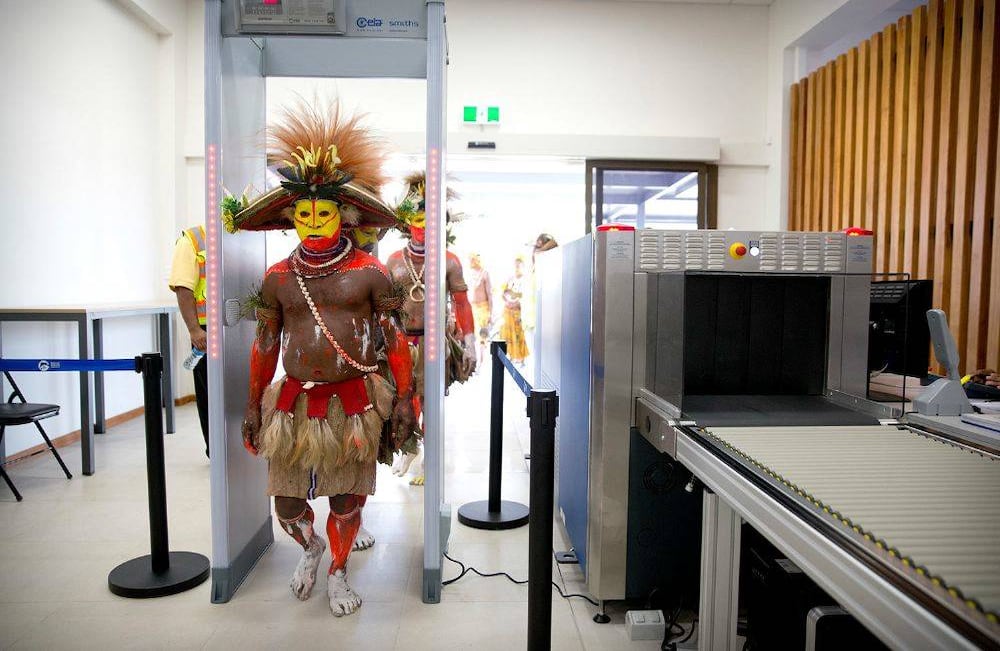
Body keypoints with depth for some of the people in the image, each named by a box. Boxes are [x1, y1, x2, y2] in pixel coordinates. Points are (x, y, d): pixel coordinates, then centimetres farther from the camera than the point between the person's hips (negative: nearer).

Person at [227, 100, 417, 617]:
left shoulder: (369, 273, -4)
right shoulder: (277, 278, 4)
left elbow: (395, 337, -1)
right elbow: (264, 345, 11)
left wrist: (404, 397, -3)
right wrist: (253, 405, 11)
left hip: (354, 402, -2)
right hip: (294, 402, 3)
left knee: (347, 497, 8)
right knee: (286, 501, 8)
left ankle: (338, 571, 35)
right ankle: (310, 547, 43)